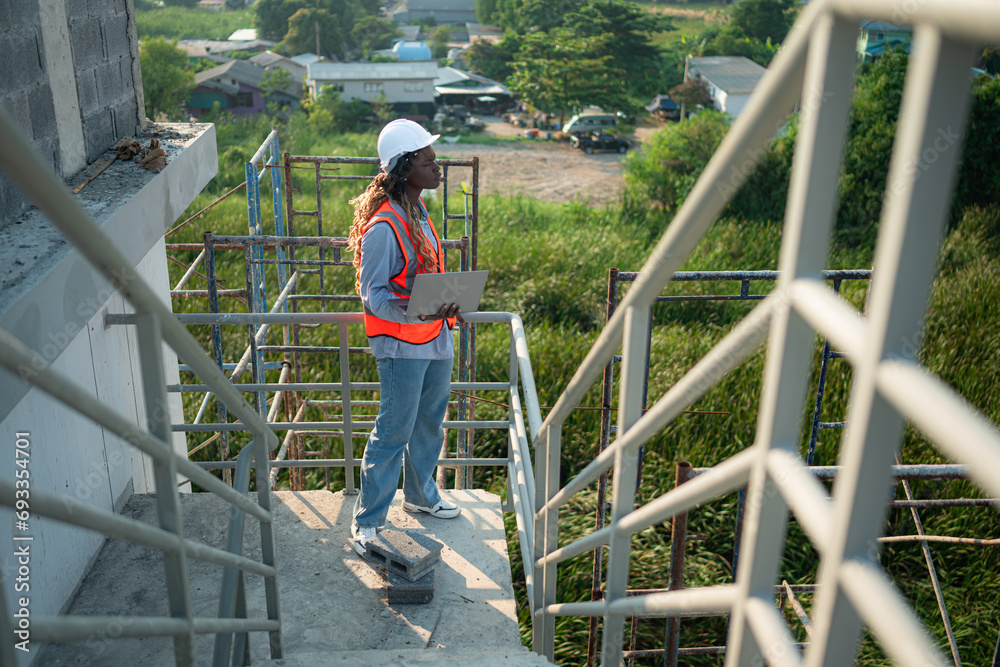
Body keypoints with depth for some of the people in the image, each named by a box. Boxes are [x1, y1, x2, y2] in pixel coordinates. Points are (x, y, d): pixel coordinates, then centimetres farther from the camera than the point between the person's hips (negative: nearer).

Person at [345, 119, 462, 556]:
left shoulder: (417, 211, 9)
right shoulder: (384, 226, -21)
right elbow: (372, 294, -20)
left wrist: (448, 304, 10)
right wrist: (416, 311, -32)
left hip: (434, 339, 9)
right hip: (401, 345, -9)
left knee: (429, 423, 21)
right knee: (393, 433, -1)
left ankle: (420, 495, 41)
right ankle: (367, 522, 14)